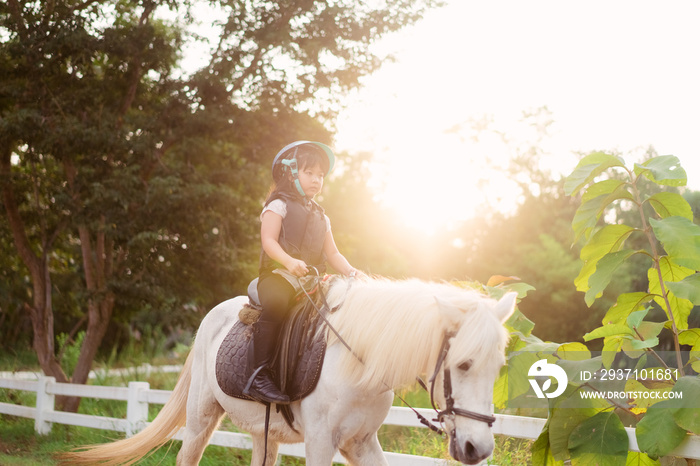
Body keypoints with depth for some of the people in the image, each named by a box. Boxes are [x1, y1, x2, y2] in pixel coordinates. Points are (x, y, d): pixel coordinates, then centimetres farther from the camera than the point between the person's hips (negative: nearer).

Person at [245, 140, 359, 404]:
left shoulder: (320, 217, 24)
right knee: (275, 304, -36)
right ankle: (259, 374, -37)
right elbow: (268, 240, -8)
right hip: (276, 275, -7)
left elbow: (332, 254, 21)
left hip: (311, 280, 7)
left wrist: (350, 272, 2)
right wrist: (290, 262, -26)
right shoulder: (278, 206, 5)